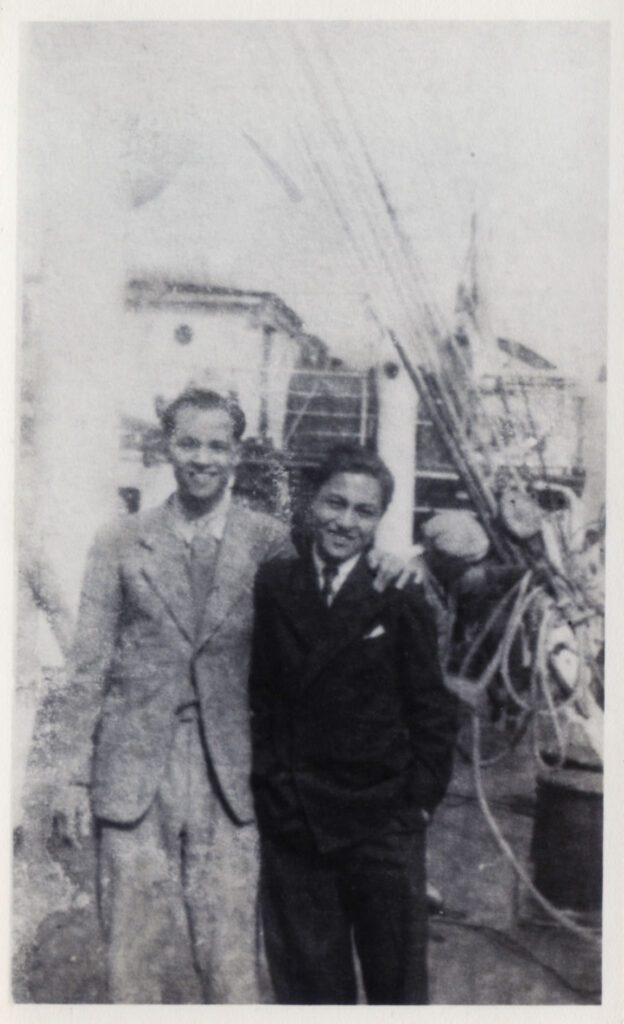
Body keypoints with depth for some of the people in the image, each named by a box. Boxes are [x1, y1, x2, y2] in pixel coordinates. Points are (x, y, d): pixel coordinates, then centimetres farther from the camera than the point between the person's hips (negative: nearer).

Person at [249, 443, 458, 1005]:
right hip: (291, 823, 2)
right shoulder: (273, 586, 1)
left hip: (383, 826, -2)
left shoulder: (401, 598, -6)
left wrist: (419, 799, -5)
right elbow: (260, 694, 6)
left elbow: (433, 710, -2)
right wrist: (268, 780, 2)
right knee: (306, 980, 15)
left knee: (398, 980, 12)